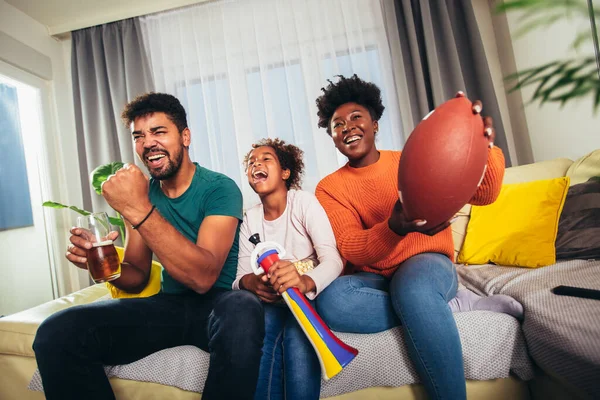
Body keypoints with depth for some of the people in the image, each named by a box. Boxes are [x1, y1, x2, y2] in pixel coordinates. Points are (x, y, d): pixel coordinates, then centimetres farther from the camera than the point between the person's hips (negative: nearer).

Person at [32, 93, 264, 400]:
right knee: (56, 334, -17)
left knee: (242, 309, -38)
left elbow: (203, 277, -23)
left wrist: (139, 209, -28)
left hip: (218, 304, -3)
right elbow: (138, 279, 11)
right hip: (168, 305, 4)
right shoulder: (140, 191, 7)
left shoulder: (219, 188, -10)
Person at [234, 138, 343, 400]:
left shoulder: (304, 202, -8)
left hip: (309, 294, -2)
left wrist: (305, 282, -42)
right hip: (271, 300, 3)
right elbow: (240, 277, -1)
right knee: (261, 330, -30)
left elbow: (333, 260, -19)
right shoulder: (250, 218, 4)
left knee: (297, 333, -33)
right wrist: (252, 282, -27)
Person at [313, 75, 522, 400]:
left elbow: (484, 194, -7)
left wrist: (484, 147, -29)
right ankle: (455, 304, -17)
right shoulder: (329, 189, 1)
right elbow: (351, 250, -14)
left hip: (427, 265, -1)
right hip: (372, 280, 2)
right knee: (330, 300, -33)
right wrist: (395, 227, -36)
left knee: (412, 286, -38)